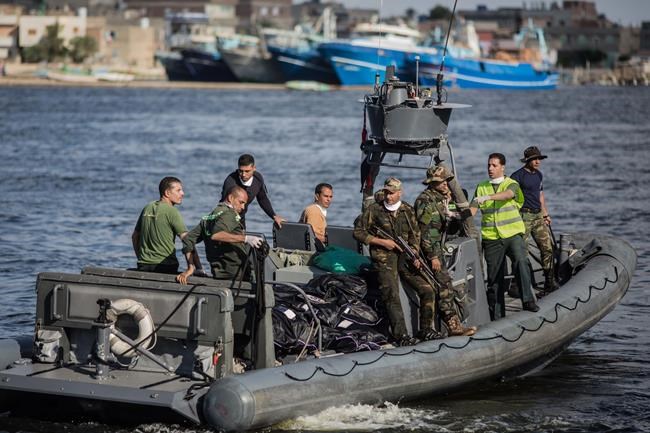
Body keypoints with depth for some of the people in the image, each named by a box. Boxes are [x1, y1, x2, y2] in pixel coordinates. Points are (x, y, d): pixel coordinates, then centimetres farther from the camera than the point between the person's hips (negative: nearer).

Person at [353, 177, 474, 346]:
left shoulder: (407, 210, 10)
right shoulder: (374, 210, -2)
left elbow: (415, 234, 14)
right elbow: (358, 232, 0)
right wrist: (382, 242, -9)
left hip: (405, 258, 4)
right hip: (384, 260, -4)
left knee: (427, 290, -6)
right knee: (392, 296, -22)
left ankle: (425, 329, 6)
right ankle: (401, 335, -25)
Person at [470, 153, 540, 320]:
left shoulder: (511, 184, 2)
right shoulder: (481, 187, 13)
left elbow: (507, 194, -21)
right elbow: (472, 209, 4)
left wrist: (488, 197, -37)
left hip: (513, 233, -3)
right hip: (491, 237, 3)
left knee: (520, 261, -28)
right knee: (494, 277, 4)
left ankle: (528, 300, -30)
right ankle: (496, 317, 9)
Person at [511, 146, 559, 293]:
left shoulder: (538, 175, 15)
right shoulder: (518, 176, -9)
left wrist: (546, 215, 23)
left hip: (538, 216, 7)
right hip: (524, 216, -7)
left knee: (547, 248, 3)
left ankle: (550, 283, 8)